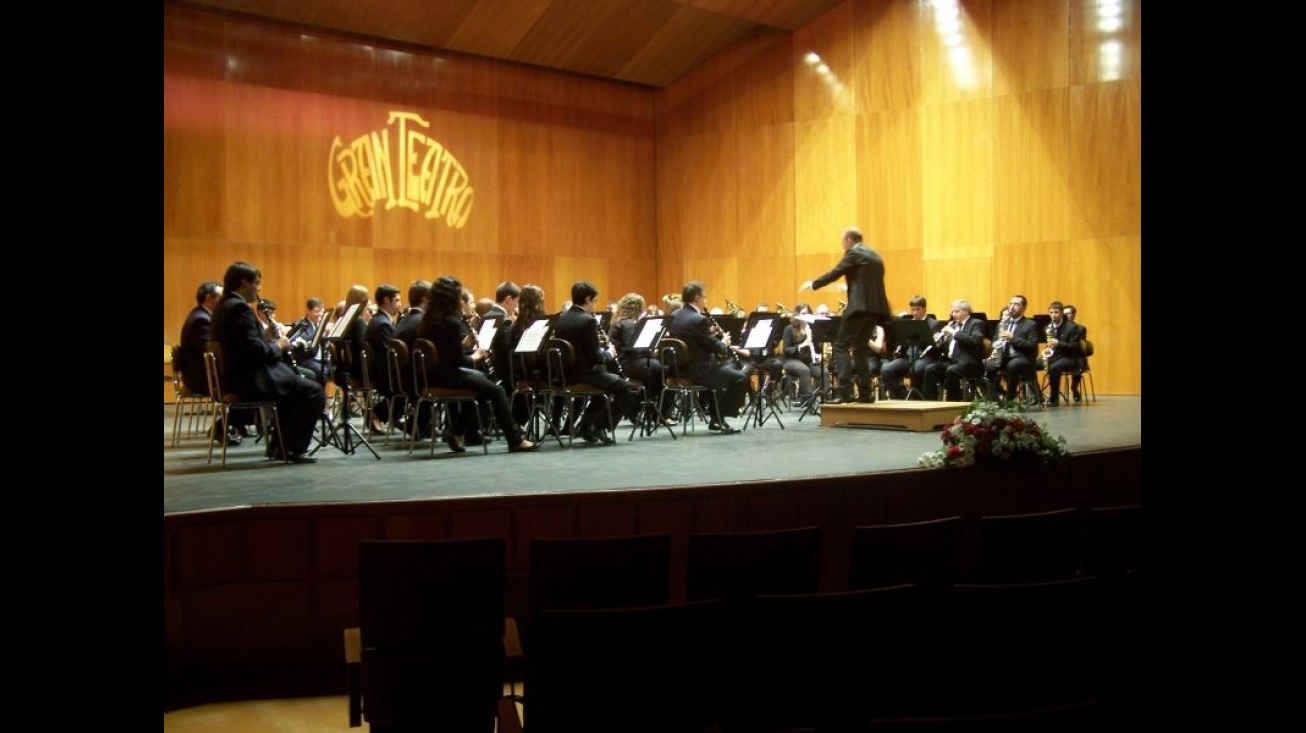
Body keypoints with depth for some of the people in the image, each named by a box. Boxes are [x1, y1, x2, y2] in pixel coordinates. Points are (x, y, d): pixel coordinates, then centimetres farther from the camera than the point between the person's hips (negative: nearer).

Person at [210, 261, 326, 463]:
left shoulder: (225, 306, 14)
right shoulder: (239, 307, -18)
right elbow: (255, 349, -25)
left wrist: (271, 340, 8)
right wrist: (278, 345, -7)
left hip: (238, 377, 11)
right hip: (251, 380, -11)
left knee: (298, 384, 28)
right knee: (314, 391, -8)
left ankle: (279, 444, 24)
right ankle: (292, 448, -2)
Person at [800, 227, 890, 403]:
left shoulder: (853, 254, -3)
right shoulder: (875, 256, 22)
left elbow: (835, 273, -7)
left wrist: (813, 284, 7)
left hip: (860, 306, -9)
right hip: (875, 307, 9)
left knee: (841, 346, -7)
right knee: (860, 348, 15)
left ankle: (845, 391, -16)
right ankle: (865, 393, 10)